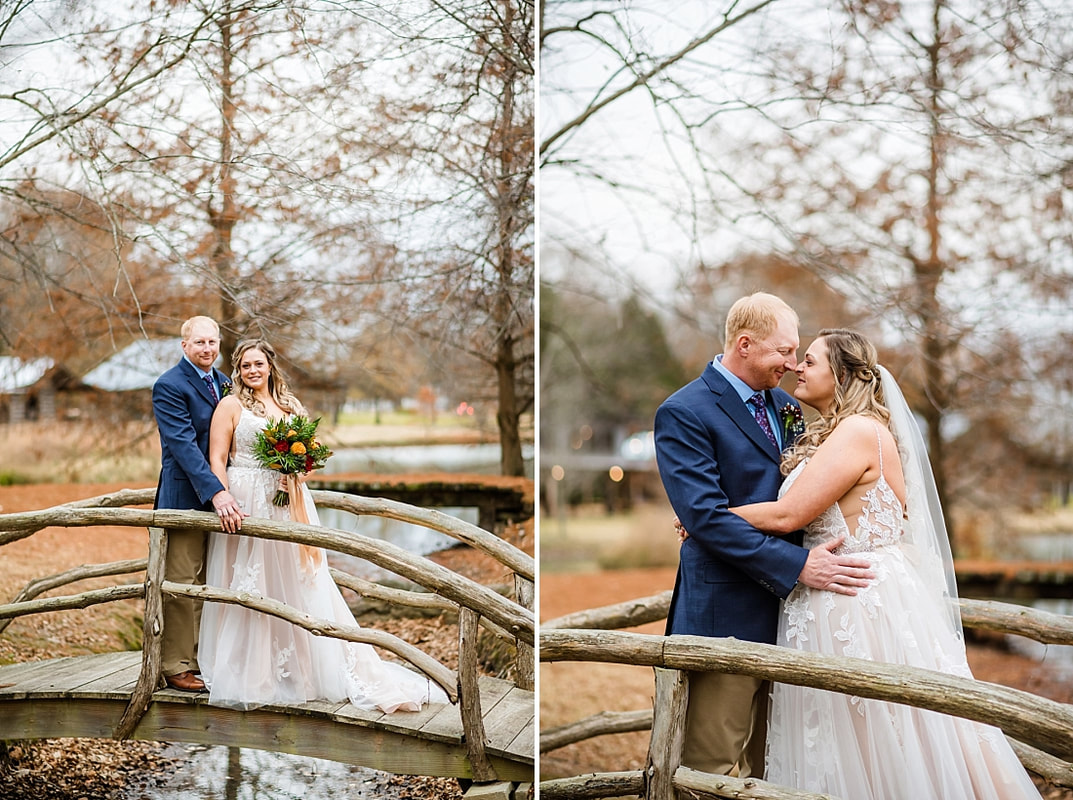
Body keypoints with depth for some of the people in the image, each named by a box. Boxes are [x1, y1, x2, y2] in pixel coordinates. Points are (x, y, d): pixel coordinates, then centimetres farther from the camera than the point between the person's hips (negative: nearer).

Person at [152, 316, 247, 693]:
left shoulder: (223, 382, 13)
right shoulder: (169, 386, -11)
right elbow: (183, 444, -20)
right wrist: (215, 492, -27)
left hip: (221, 495, 8)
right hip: (186, 496, -7)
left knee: (209, 584, 13)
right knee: (181, 585, -3)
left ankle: (202, 658, 21)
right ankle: (176, 667, 5)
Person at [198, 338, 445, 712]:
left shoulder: (291, 405, 15)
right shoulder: (231, 405, 1)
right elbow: (217, 460, -5)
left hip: (289, 504, 4)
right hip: (247, 505, -4)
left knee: (300, 584, 6)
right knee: (251, 591, 0)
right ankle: (250, 672, 10)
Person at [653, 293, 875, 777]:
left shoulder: (780, 402, 12)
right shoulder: (683, 413, -12)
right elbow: (705, 516, -21)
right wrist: (797, 565, -24)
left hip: (785, 604, 8)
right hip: (728, 614, -7)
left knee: (768, 763, 17)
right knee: (713, 767, 2)